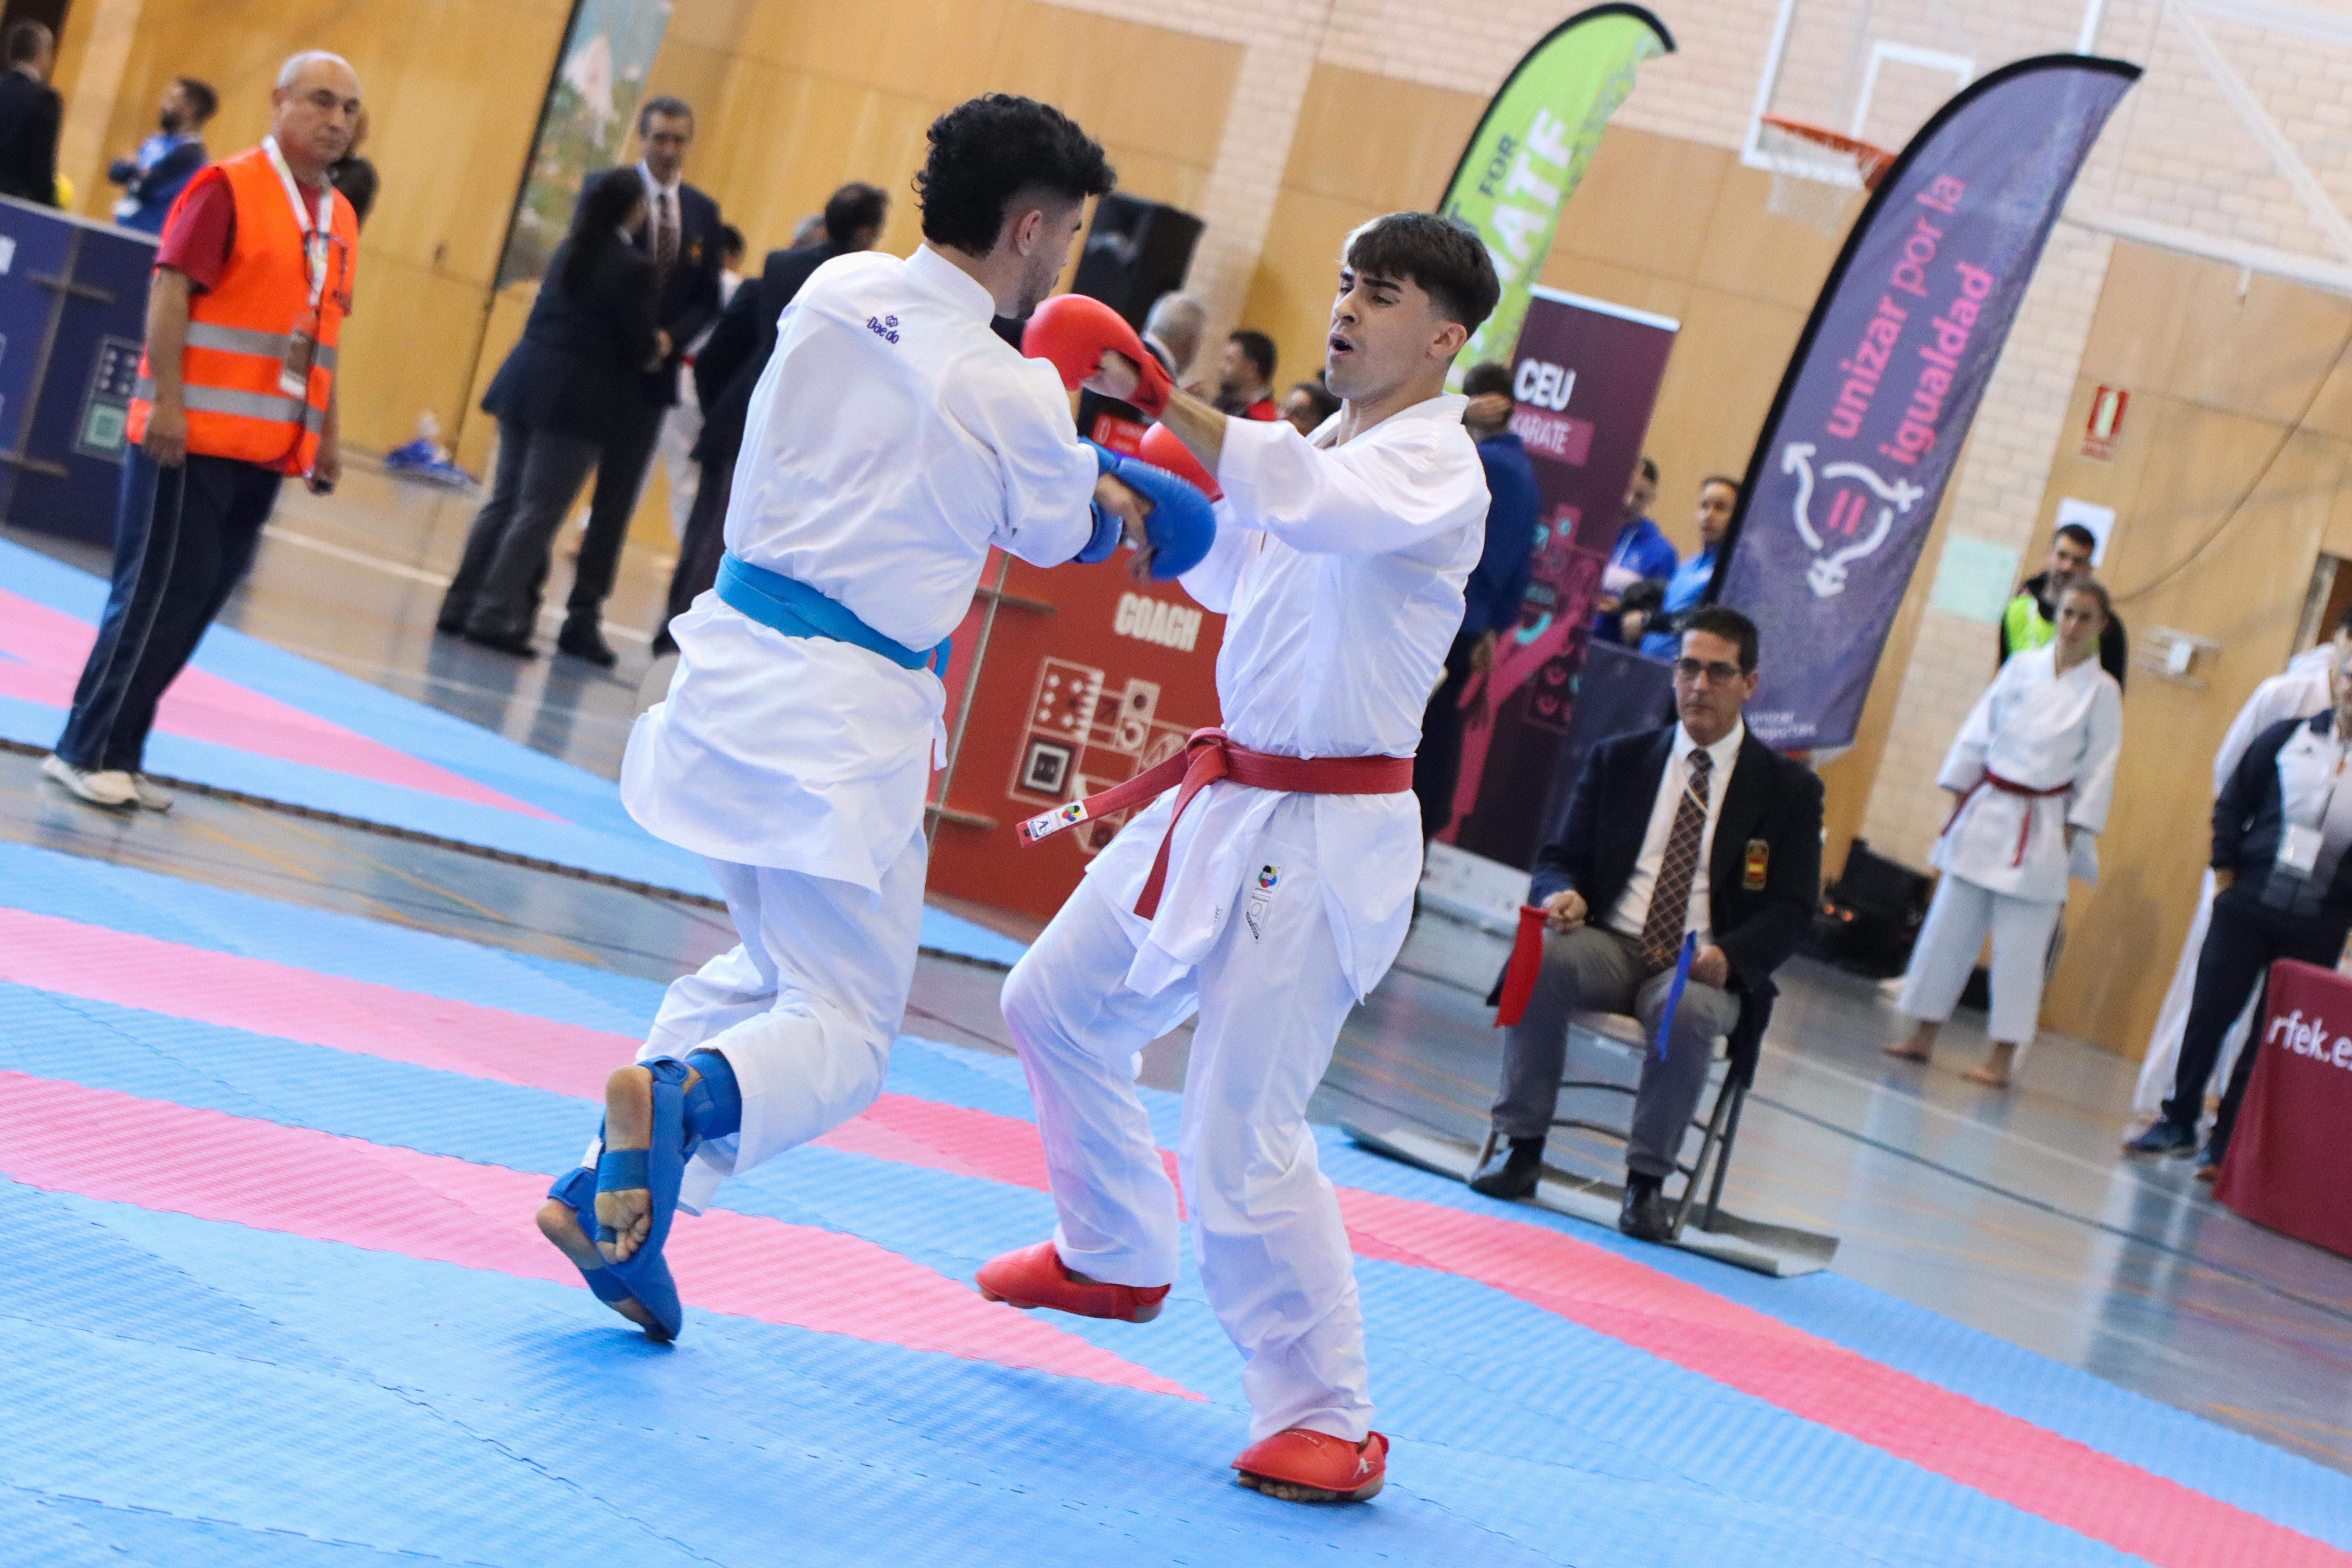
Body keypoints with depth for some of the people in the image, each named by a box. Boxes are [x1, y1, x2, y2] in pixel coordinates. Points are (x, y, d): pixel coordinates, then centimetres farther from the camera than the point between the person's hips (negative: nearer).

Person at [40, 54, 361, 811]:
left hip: (267, 447, 7)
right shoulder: (227, 187, -9)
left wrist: (328, 436, 16)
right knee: (156, 595, -5)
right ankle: (86, 749, 3)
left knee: (195, 603, 8)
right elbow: (170, 291, -15)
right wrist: (167, 401, -21)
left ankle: (119, 754, 15)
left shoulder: (339, 218, 12)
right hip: (192, 435, -7)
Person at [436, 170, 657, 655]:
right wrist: (657, 349, 12)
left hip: (526, 382, 7)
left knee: (505, 500, 13)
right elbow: (640, 347, -11)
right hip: (576, 399, -7)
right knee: (539, 513, -3)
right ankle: (495, 616, -4)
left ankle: (461, 607, 14)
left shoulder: (570, 251, 12)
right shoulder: (632, 268, -12)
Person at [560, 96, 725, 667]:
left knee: (617, 501, 4)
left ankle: (585, 616, 9)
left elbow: (707, 301, 7)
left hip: (650, 372, 3)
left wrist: (670, 338, -11)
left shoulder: (703, 212, 8)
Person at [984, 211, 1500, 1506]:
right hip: (1225, 806, 9)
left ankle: (1327, 1419, 4)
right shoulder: (1329, 443, 11)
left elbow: (1321, 504, -38)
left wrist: (1166, 403, -42)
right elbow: (1234, 567, 25)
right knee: (1057, 1007, 21)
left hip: (1321, 839, -9)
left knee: (1242, 1140, -13)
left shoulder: (1436, 466, -16)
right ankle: (1116, 1257, 44)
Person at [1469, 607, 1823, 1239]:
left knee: (1689, 1010, -38)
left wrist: (1728, 957, -21)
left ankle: (1647, 1180, -23)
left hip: (1705, 969, -2)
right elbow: (1563, 856, 12)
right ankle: (1519, 1147, -23)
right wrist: (1564, 894, -14)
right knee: (1541, 958, -31)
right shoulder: (1619, 759, 14)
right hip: (1610, 946, 2)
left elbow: (1790, 910, 0)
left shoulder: (1789, 788, 7)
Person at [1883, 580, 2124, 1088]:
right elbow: (1978, 733, 8)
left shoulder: (2102, 691, -2)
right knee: (1950, 926, 5)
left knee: (2020, 945, -2)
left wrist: (2072, 835, -4)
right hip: (1986, 812, 3)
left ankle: (2004, 1057, 5)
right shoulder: (2022, 667, 4)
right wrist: (1960, 795, 5)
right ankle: (1924, 1037, 14)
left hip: (2041, 828, -3)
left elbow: (2099, 770, 0)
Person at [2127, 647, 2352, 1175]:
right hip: (2248, 907, 1)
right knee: (2209, 1014, 4)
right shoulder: (2288, 737, 2)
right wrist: (2226, 871, 1)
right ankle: (2179, 1122, 19)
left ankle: (2225, 1142, 12)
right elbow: (2232, 803, 8)